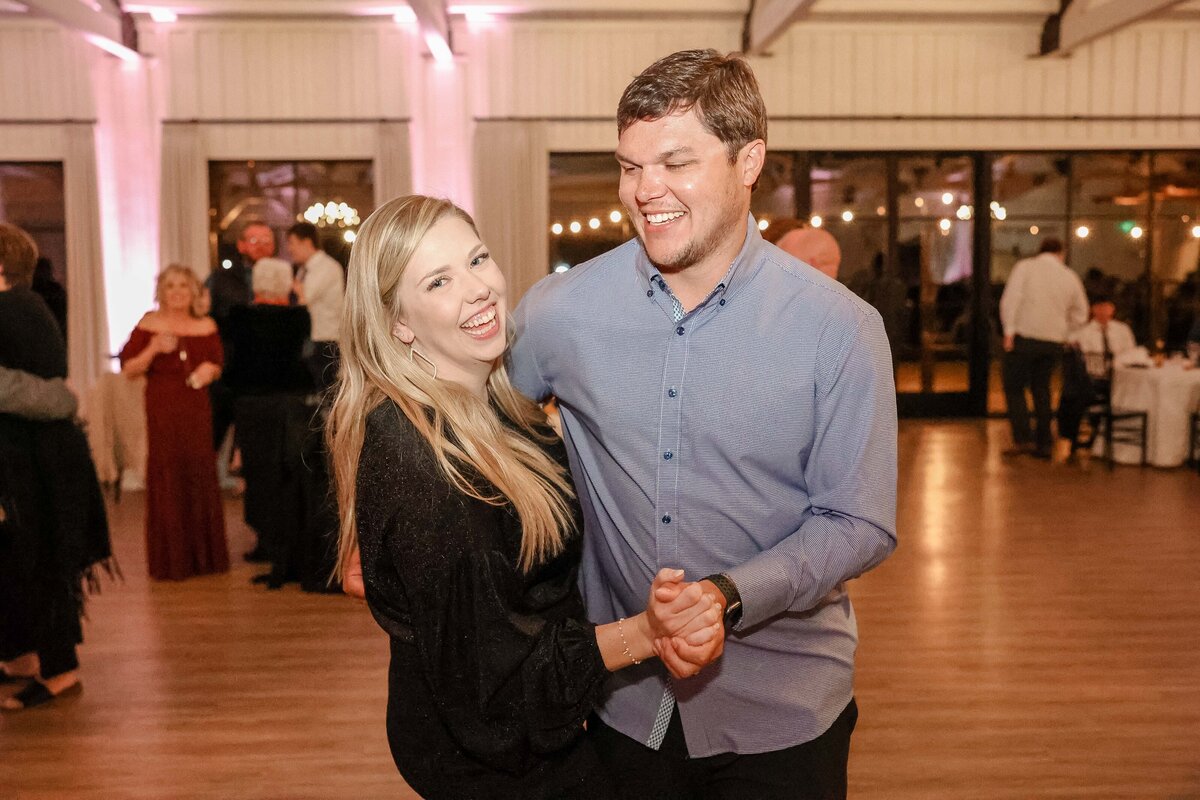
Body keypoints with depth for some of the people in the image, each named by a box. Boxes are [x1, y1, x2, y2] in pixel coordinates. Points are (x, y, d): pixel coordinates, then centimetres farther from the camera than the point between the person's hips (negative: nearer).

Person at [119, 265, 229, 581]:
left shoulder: (207, 326, 8)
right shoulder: (148, 325, 0)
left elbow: (218, 366, 16)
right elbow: (128, 369, -2)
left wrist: (210, 371, -6)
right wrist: (153, 349, -17)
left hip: (198, 411, 3)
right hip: (163, 411, -2)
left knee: (201, 477, 4)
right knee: (166, 480, -1)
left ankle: (204, 554, 17)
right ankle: (169, 560, 8)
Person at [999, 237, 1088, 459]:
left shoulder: (1025, 266, 1)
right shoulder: (1070, 276, 12)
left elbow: (1011, 298, -12)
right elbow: (1080, 314, 19)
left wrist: (1009, 330, -12)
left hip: (1024, 335, -4)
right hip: (1054, 341, 4)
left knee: (1014, 387, 5)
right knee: (1041, 389, 14)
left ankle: (1023, 439, -8)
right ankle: (1043, 444, 15)